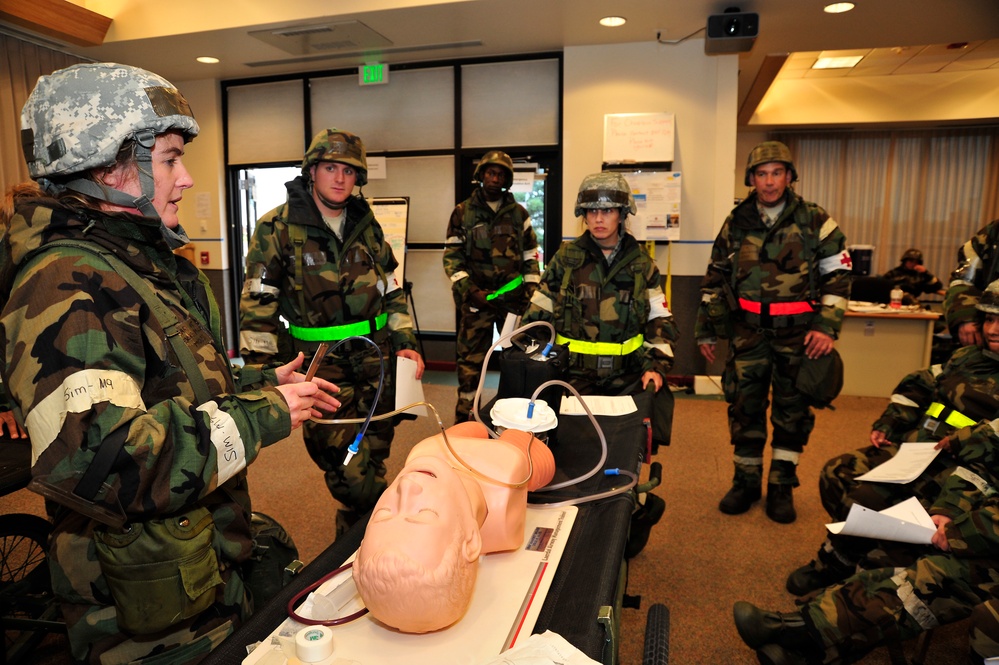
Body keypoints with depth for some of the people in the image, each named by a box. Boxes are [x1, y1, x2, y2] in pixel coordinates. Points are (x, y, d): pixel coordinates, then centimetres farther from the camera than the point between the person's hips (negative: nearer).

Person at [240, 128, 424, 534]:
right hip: (320, 365, -4)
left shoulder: (366, 225, 10)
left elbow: (392, 289, 17)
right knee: (351, 474, -5)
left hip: (375, 361, 5)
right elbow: (257, 306, -6)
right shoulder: (277, 228, -5)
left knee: (374, 460, 14)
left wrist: (404, 342, 9)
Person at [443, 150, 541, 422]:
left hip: (515, 298, 2)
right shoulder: (462, 212, 5)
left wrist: (532, 291, 5)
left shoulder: (519, 213, 11)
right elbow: (452, 257, 2)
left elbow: (530, 255, 13)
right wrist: (469, 290, -10)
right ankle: (465, 418, 13)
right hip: (477, 299, -2)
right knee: (471, 360, 2)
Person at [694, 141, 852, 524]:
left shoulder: (815, 221, -1)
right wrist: (706, 330, 10)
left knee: (792, 409, 7)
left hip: (798, 334, -1)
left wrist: (827, 327, -9)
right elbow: (715, 280, 10)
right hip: (748, 333, 2)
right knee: (744, 406, 5)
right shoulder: (736, 224, 5)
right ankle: (746, 481, 21)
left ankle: (782, 487, 21)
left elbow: (838, 274, 1)